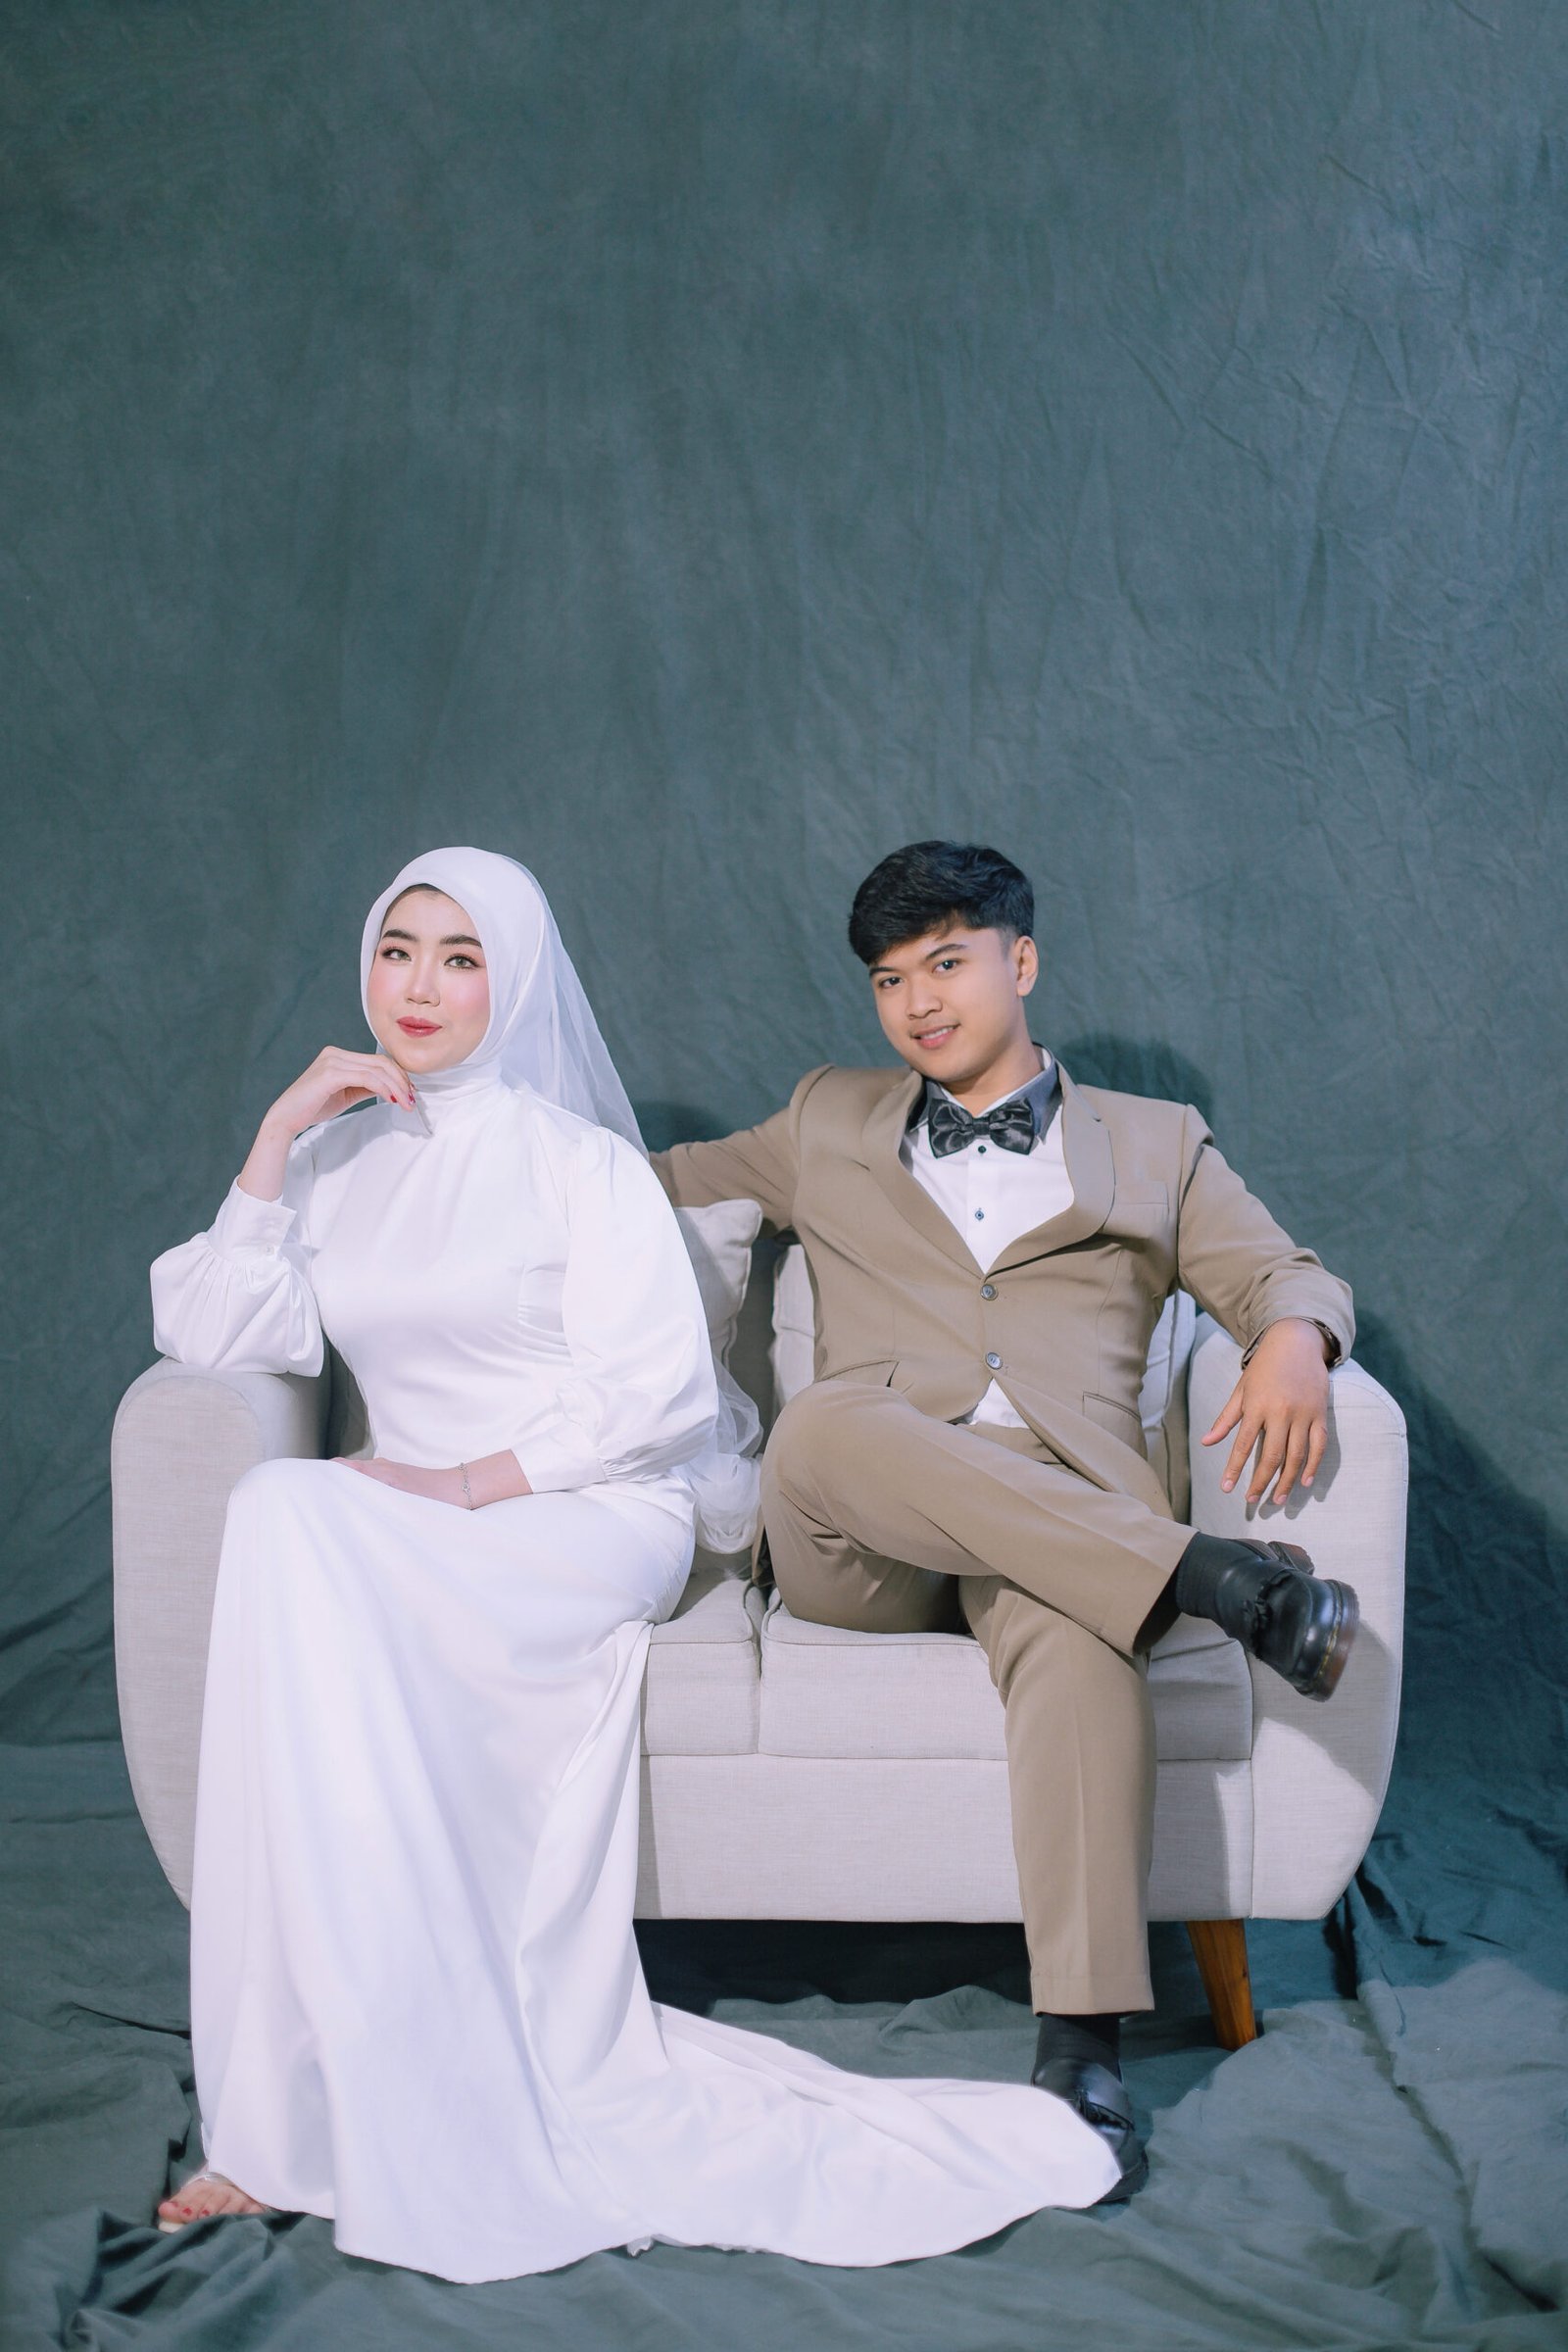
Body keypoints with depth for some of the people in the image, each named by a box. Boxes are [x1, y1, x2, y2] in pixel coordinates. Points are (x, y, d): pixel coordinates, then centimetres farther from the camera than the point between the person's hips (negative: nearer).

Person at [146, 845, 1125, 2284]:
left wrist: (473, 1483, -15)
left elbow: (655, 1387, -6)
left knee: (292, 1517, -32)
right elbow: (208, 1337, 6)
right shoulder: (340, 1163, 18)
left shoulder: (577, 1160, 3)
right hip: (419, 1557, 4)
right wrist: (280, 1140, 0)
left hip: (599, 1523, -4)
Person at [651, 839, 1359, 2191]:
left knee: (1075, 1631, -38)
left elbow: (1282, 1272, 12)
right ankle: (1216, 1580, -38)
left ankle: (1085, 2044, -39)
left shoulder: (1157, 1144, 23)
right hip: (865, 1544, 1)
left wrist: (1293, 1337, -12)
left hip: (1065, 1507, -1)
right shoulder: (828, 1127, 28)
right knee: (823, 1425, -36)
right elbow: (657, 1184, 36)